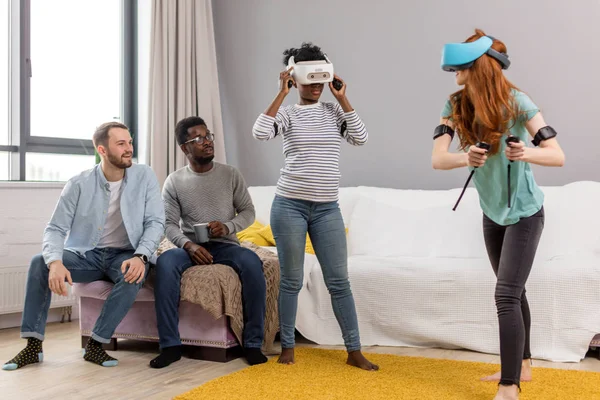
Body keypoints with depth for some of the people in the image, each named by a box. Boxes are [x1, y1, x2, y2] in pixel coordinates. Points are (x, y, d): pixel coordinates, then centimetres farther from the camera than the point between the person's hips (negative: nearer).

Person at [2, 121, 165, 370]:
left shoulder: (145, 177, -6)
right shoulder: (78, 184, -6)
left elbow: (155, 222, -10)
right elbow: (55, 229, -9)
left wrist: (140, 256, -29)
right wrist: (55, 262, -32)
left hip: (123, 255, -1)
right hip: (84, 255, 1)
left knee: (134, 274, -35)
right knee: (40, 263, -23)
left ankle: (95, 345, -24)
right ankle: (33, 345, -17)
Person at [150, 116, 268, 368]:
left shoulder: (231, 175, 5)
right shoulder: (174, 182, 3)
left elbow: (248, 212, 6)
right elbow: (169, 224, -1)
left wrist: (228, 227, -15)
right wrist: (189, 245, -21)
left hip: (226, 245, 0)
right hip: (191, 247, 0)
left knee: (252, 262, -34)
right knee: (164, 262, -34)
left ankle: (253, 343, -23)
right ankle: (170, 345, -27)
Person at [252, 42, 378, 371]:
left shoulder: (334, 111, 9)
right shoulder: (287, 113, 0)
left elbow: (360, 138, -5)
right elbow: (260, 133, -19)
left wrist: (342, 98, -5)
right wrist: (281, 94, -15)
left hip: (327, 209, 3)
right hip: (290, 205, -2)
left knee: (339, 281, 4)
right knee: (291, 280, 5)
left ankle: (354, 351, 11)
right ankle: (288, 346, 20)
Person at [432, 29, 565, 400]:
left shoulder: (516, 102, -22)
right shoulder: (456, 105, -10)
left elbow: (558, 156, -23)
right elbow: (437, 158, -21)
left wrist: (526, 153, -44)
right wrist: (465, 158, -42)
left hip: (524, 212, -5)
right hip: (492, 212, 6)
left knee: (506, 295, -11)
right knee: (513, 292, 18)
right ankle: (522, 365, 35)